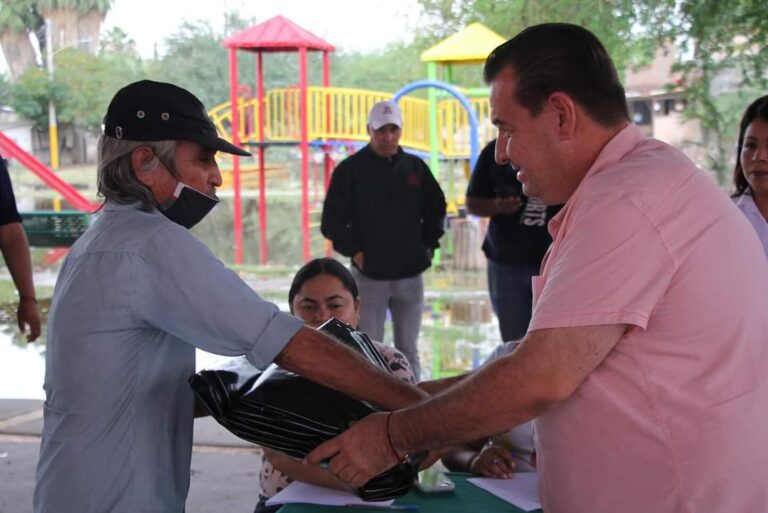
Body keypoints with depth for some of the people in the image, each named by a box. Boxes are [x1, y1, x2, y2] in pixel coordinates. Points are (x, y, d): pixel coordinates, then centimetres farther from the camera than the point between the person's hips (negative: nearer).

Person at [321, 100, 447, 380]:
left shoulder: (415, 167, 7)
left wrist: (428, 245, 10)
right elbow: (332, 220, -4)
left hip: (410, 275, 3)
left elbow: (436, 208, 19)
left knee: (408, 350, 11)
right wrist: (354, 251, -8)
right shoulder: (351, 169, -3)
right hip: (369, 275, -3)